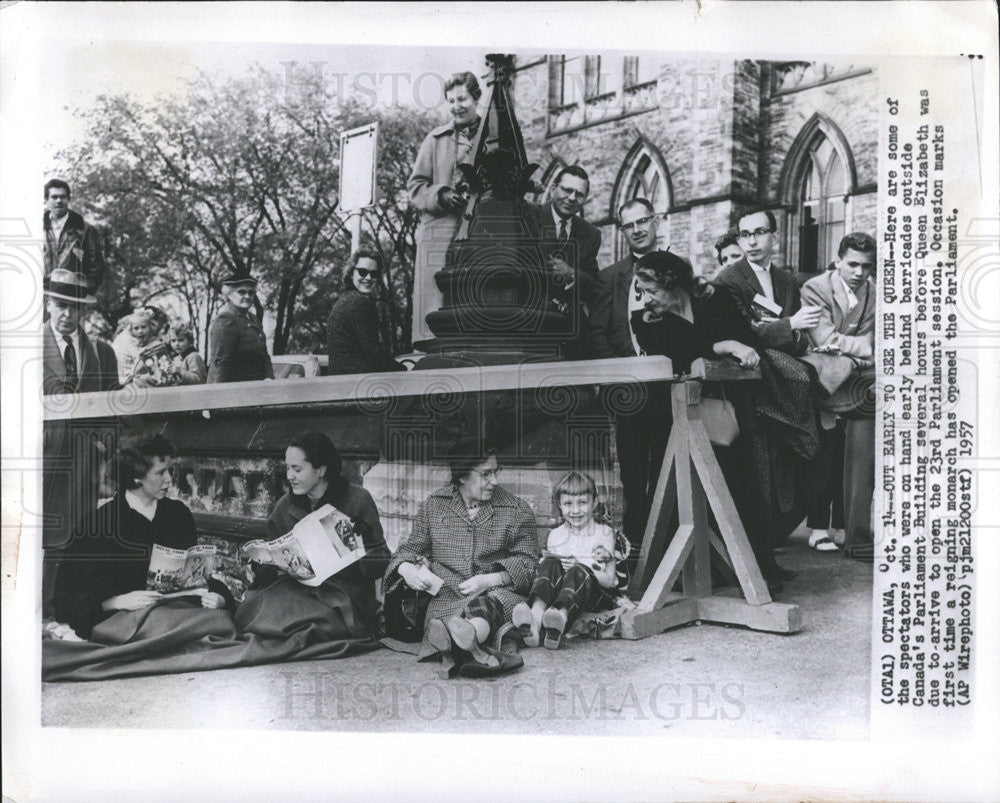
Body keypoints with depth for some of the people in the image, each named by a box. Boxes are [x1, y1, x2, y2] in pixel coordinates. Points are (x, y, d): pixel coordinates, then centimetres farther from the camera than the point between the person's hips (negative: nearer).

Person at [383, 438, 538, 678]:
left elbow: (526, 562, 7)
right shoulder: (434, 505, 15)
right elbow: (412, 547, 21)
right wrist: (407, 568, -4)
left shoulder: (517, 510, 10)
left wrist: (489, 580, -11)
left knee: (489, 606, -41)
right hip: (446, 599, 2)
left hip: (497, 593, -2)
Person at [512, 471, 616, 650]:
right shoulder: (555, 536, 15)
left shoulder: (604, 533, 8)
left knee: (579, 572, -35)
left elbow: (609, 580, -1)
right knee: (550, 565, -29)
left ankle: (561, 616, -68)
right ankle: (536, 618, -58)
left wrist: (579, 566, -14)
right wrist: (547, 564, -14)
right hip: (559, 590, 2)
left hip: (595, 596, -2)